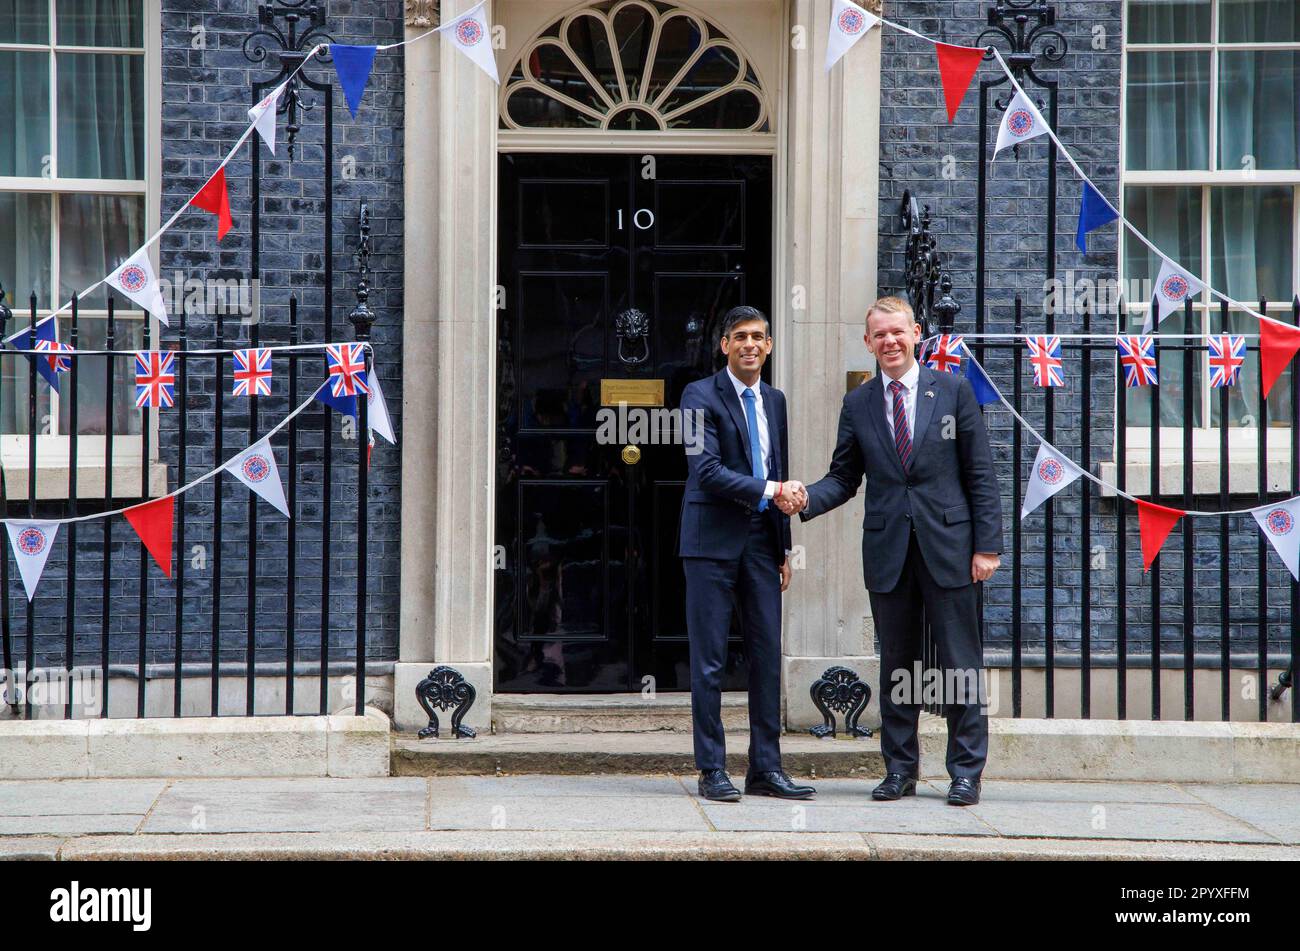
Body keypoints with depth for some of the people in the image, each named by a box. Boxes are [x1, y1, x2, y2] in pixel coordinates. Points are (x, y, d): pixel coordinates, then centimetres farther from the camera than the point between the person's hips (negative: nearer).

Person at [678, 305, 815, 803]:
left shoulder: (774, 400, 16)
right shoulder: (701, 395, -5)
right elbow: (706, 470, -15)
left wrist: (783, 550, 17)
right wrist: (771, 491, -19)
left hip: (761, 541, 6)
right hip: (714, 540, -6)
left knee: (768, 656, 5)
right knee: (709, 660, -2)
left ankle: (766, 768, 11)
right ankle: (712, 770, 4)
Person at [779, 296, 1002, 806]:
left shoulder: (953, 390, 3)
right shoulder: (857, 404, 9)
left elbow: (980, 473, 1)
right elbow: (843, 478, 11)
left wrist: (987, 544, -5)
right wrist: (806, 499, -11)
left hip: (948, 544, -2)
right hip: (887, 548, 2)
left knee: (960, 662, 1)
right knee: (896, 663, 8)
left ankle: (966, 773, 8)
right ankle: (900, 769, 17)